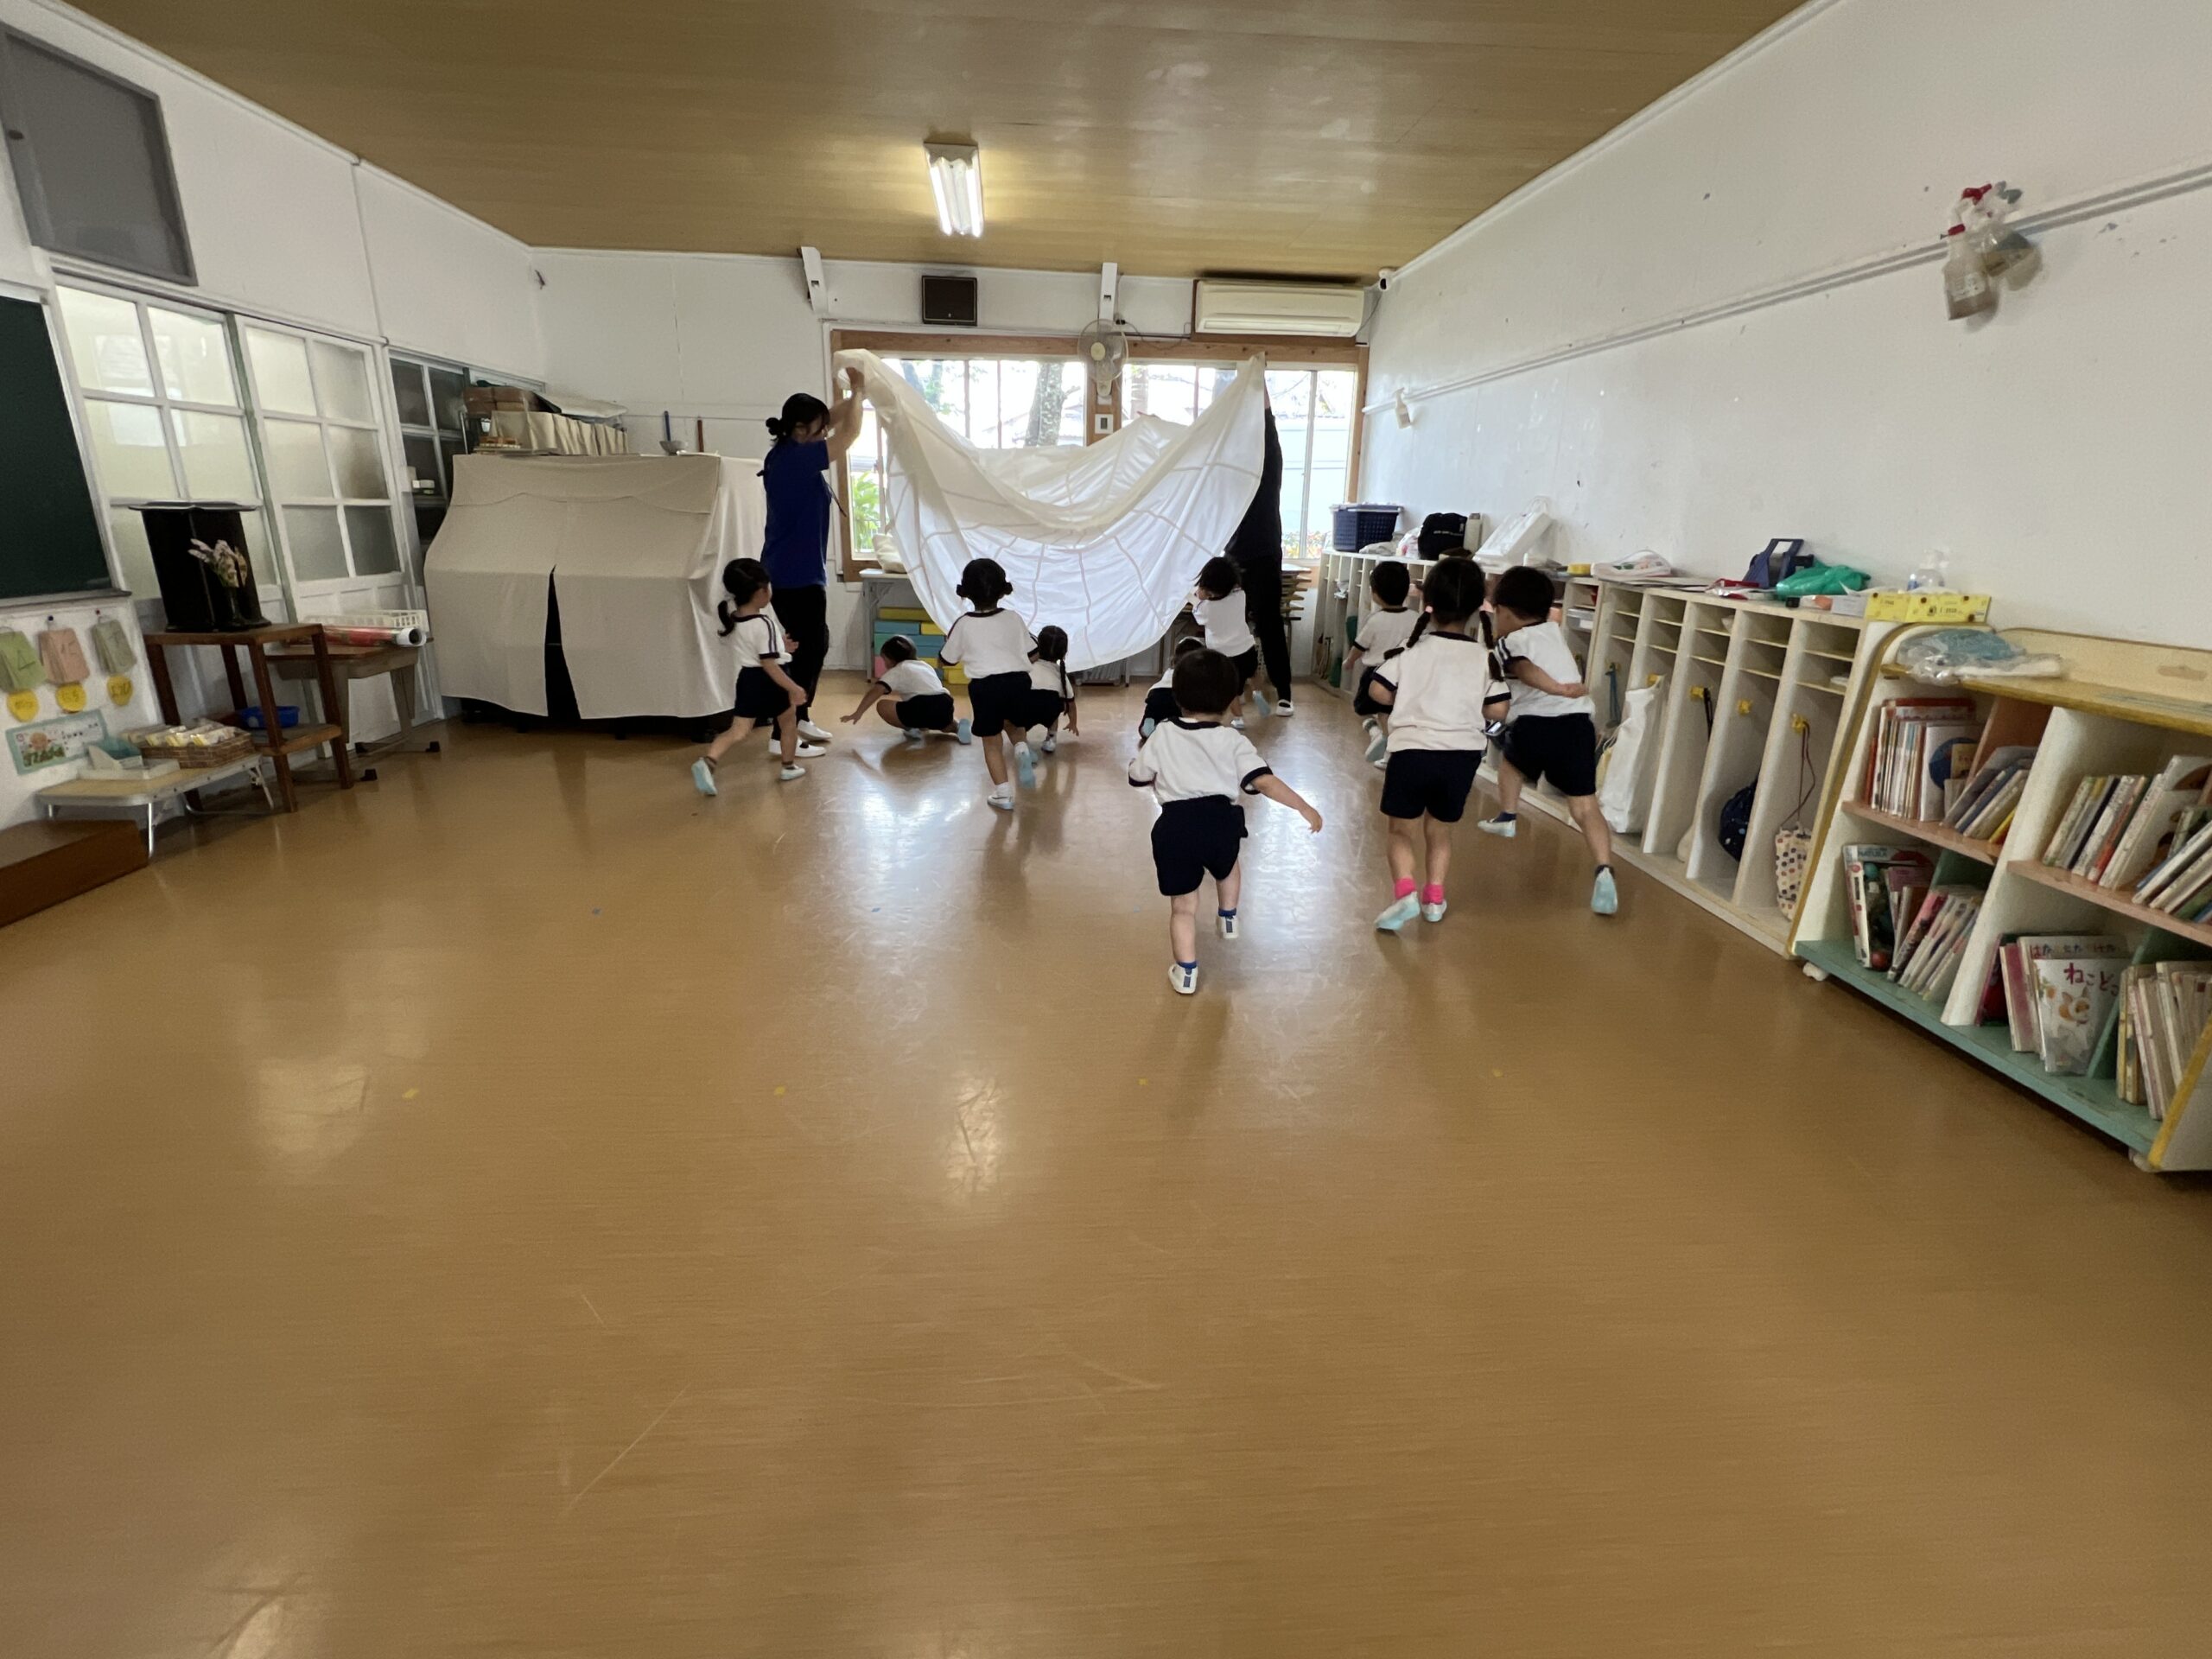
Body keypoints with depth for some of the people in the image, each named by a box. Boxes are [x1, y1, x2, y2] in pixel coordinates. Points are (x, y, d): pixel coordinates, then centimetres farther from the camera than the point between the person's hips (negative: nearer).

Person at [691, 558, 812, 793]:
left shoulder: (732, 615, 1)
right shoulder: (764, 624, -22)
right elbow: (769, 665, -23)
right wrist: (794, 688, -19)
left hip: (747, 678, 6)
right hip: (770, 681, -6)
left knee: (739, 730, 6)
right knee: (788, 721, 19)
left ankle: (707, 762, -16)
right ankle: (789, 766, 30)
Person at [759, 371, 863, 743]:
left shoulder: (786, 454, 9)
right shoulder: (798, 458, -18)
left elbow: (832, 421, 22)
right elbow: (850, 432, -13)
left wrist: (853, 396, 14)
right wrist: (857, 390, 1)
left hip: (787, 572, 10)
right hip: (797, 575, -10)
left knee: (814, 644, 18)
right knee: (808, 649, -3)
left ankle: (799, 718, 28)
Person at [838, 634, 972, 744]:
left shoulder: (897, 670, 11)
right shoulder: (925, 666, 30)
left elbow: (877, 691, -3)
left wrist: (858, 713, -5)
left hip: (922, 707, -7)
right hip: (945, 706, 7)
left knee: (882, 705, 2)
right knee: (942, 722, 40)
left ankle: (912, 729, 1)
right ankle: (957, 726, 10)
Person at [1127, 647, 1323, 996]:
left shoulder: (1162, 735, 8)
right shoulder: (1233, 741, 4)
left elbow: (1138, 777, 15)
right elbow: (1265, 782, -5)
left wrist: (1142, 752, 35)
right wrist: (1305, 808, 1)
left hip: (1174, 826, 0)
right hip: (1221, 820, 0)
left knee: (1183, 906, 12)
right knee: (1227, 868, 37)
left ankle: (1186, 972, 12)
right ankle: (1228, 919, 50)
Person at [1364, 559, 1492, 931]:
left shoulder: (1413, 647, -3)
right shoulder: (1483, 657, 1)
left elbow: (1379, 691, -6)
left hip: (1413, 750, -2)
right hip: (1463, 755, 2)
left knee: (1401, 829, 11)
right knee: (1439, 831, 21)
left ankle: (1403, 892, -7)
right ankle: (1434, 898, 24)